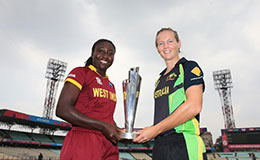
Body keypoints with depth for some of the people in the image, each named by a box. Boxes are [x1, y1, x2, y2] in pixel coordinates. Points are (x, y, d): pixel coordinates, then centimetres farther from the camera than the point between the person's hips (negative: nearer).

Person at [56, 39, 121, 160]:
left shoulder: (111, 85, 20)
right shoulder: (80, 72, -2)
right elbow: (62, 110, -14)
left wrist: (118, 131, 3)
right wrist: (103, 126, -16)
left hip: (109, 147, 7)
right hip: (83, 144, -7)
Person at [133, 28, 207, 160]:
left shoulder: (189, 67, -1)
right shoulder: (161, 79, 19)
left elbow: (194, 107, -15)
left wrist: (155, 129, -14)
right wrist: (145, 133, 5)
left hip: (183, 145, -6)